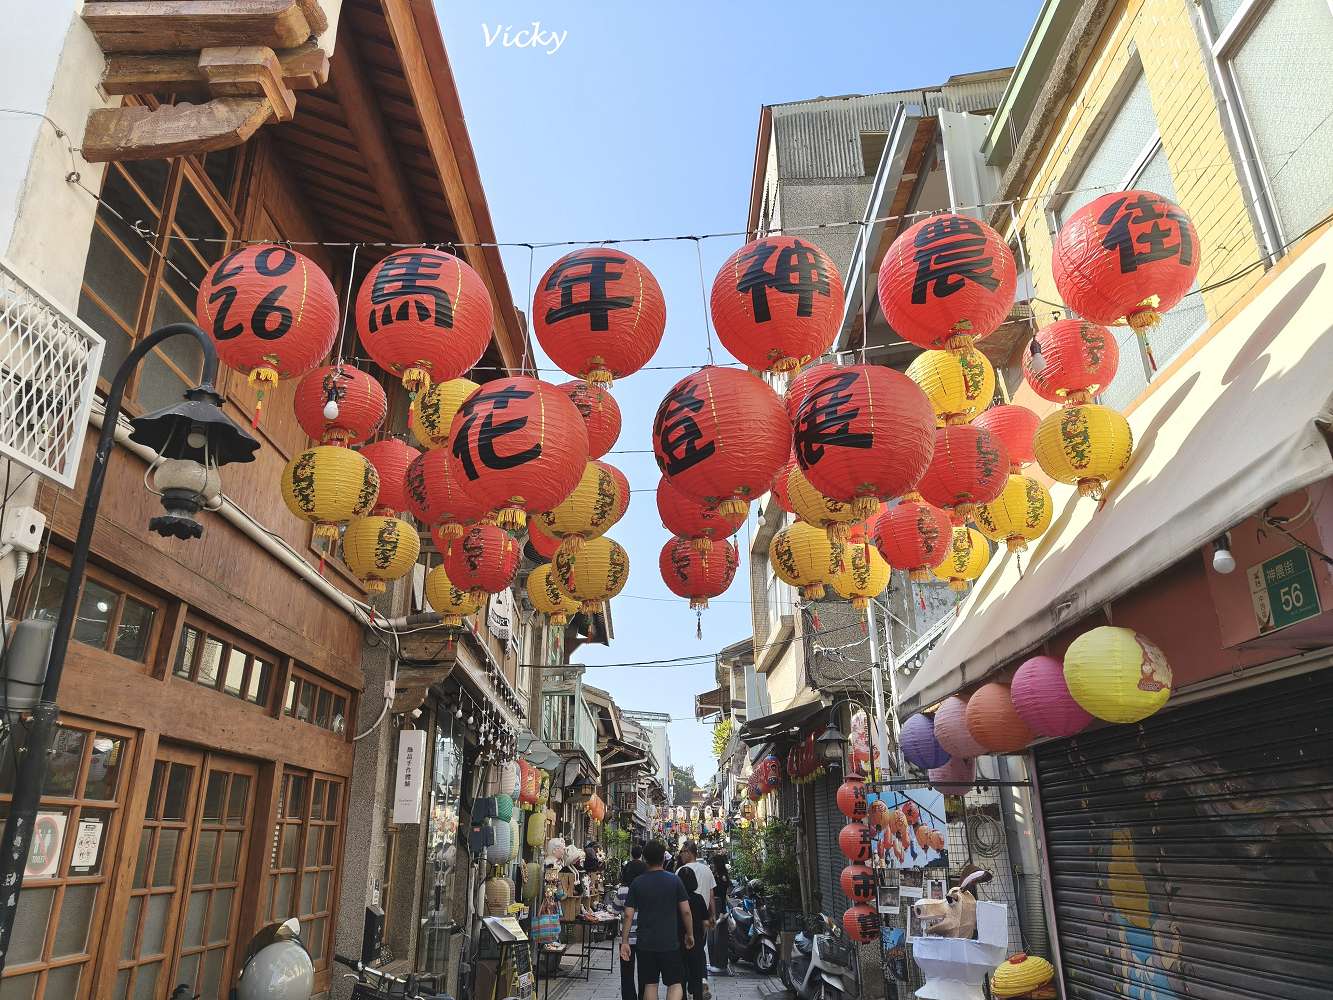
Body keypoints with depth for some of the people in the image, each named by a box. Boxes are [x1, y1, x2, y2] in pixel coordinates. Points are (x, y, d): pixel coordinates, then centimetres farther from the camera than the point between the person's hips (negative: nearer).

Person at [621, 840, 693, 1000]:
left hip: (645, 943, 2)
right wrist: (690, 934, 9)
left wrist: (624, 942, 3)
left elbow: (628, 915, -4)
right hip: (670, 943, -1)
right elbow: (686, 911, -4)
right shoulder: (674, 880, -6)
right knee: (675, 983, 6)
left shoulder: (637, 883, -3)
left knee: (650, 984, 14)